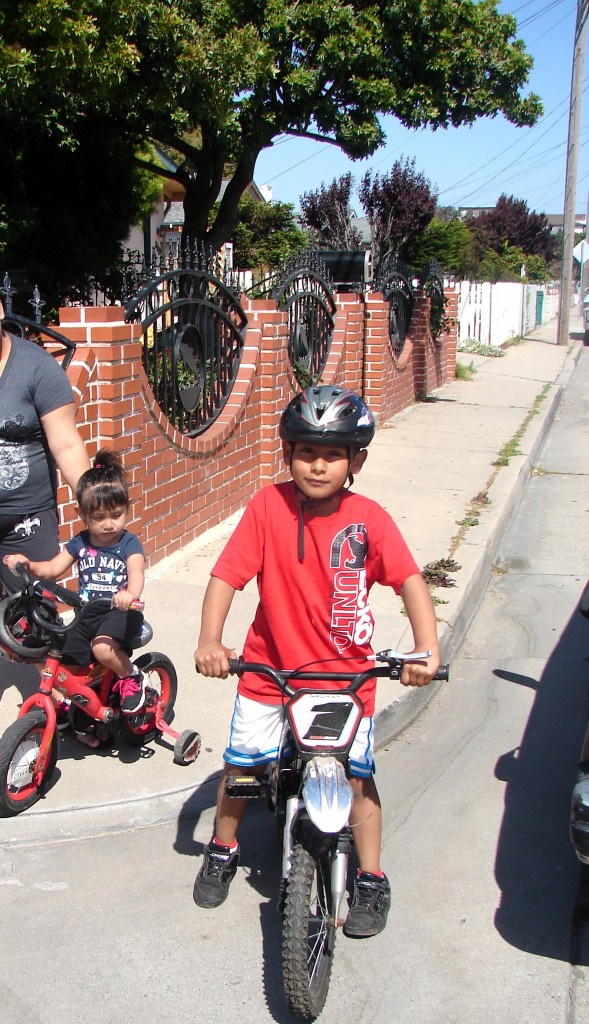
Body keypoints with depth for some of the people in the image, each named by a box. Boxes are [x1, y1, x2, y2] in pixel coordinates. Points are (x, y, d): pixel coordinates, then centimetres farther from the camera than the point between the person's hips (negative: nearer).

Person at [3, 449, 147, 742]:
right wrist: (27, 563, -14)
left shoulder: (129, 543, -9)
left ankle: (132, 676, -2)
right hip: (87, 615, 5)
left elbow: (136, 573, -26)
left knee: (103, 647, -33)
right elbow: (52, 568, 7)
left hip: (120, 613, -5)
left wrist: (130, 593, -49)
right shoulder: (80, 543, 6)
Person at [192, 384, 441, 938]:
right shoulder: (268, 505, -12)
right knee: (240, 762, 8)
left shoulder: (368, 518, -12)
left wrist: (427, 648, -31)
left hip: (346, 671, -1)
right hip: (269, 666, 1)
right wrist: (209, 640, -27)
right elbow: (226, 575, -14)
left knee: (356, 774, 2)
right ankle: (223, 848, 37)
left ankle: (371, 879, 24)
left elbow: (409, 580, -17)